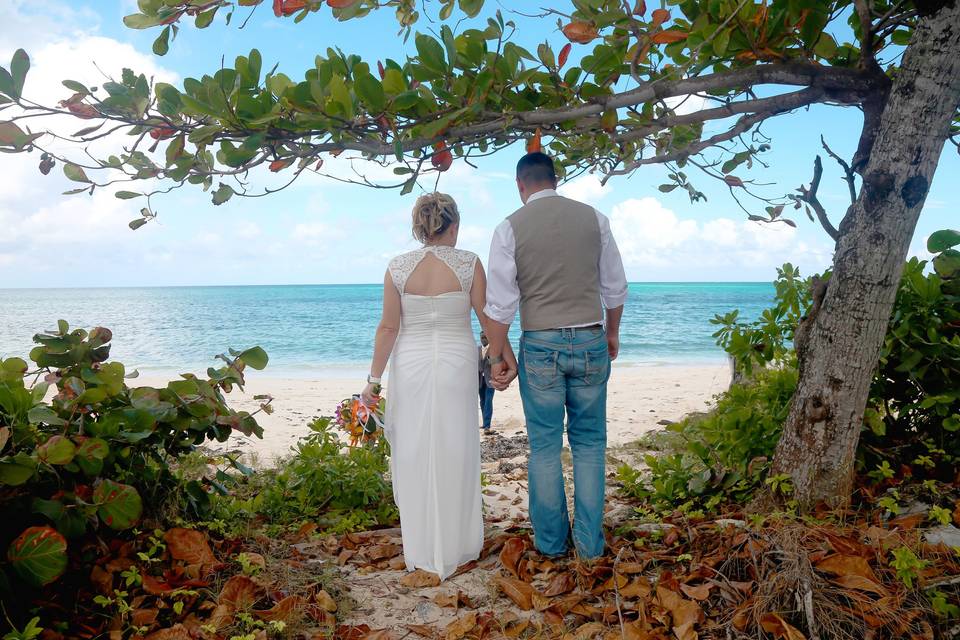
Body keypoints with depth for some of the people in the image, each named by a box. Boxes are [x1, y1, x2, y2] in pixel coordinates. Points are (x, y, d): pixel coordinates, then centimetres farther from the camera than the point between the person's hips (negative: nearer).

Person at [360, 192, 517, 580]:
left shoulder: (398, 268, -3)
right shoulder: (469, 263, -6)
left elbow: (388, 328, -4)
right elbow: (487, 319, -2)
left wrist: (374, 378, 3)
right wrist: (508, 358, 11)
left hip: (411, 366, 1)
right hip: (456, 364, -1)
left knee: (414, 455, 11)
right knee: (454, 455, 11)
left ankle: (421, 551, 24)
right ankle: (456, 547, 25)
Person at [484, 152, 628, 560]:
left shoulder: (510, 228, -5)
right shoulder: (594, 218, 3)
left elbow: (501, 303, -6)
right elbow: (615, 288, 8)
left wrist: (497, 356, 3)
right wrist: (612, 333, 22)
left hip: (540, 345, -2)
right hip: (590, 342, 2)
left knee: (545, 446, 10)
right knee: (589, 443, 13)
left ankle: (551, 541, 23)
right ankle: (589, 542, 20)